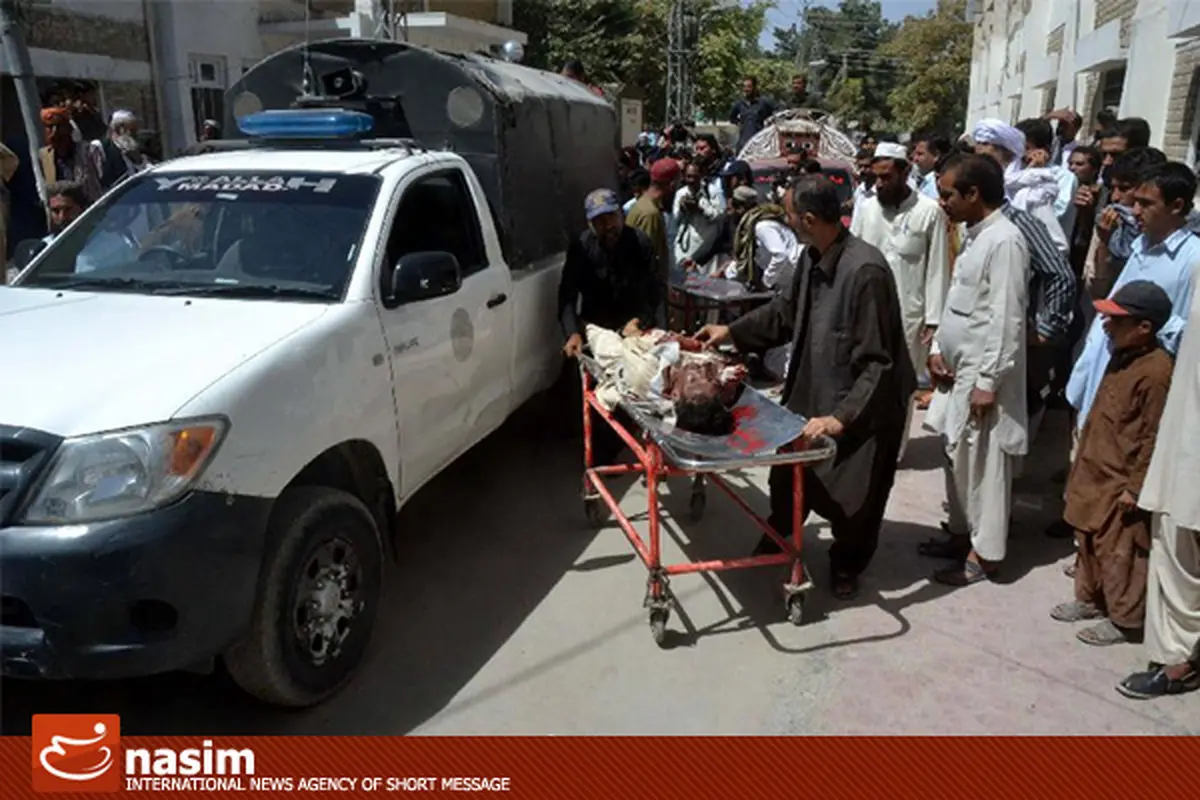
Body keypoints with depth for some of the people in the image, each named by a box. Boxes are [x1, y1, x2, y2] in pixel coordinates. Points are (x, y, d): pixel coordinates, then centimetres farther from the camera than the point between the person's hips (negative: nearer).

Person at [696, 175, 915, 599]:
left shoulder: (866, 271, -29)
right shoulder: (812, 257, -4)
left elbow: (876, 361, -27)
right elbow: (786, 310, 15)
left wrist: (842, 417, -30)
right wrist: (732, 331, 14)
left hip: (862, 406, -7)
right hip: (813, 388, 7)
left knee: (852, 494, 11)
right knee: (789, 469, 22)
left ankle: (847, 564, 38)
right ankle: (778, 532, 50)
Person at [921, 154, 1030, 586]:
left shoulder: (1005, 241, -18)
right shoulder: (974, 235, 11)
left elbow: (1006, 320, -20)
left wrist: (988, 382, -20)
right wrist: (938, 349, 9)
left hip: (983, 374, -9)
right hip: (958, 369, 9)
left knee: (983, 465, 2)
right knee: (958, 459, 17)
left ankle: (984, 552, 14)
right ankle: (962, 533, 31)